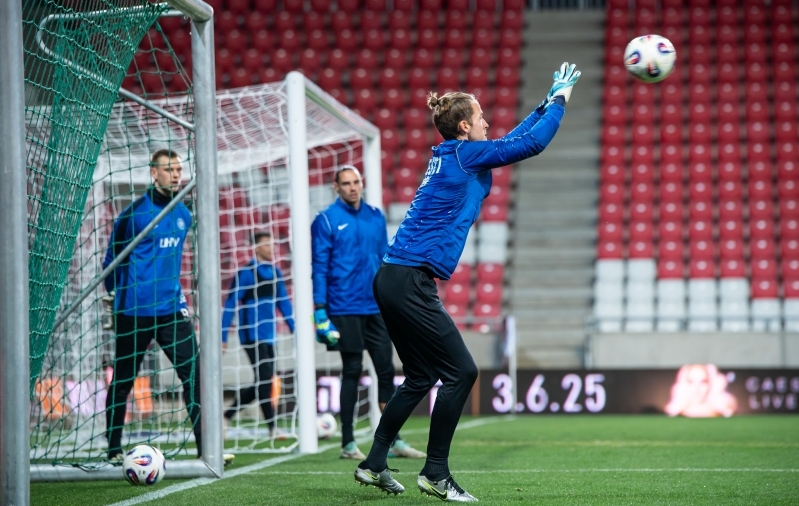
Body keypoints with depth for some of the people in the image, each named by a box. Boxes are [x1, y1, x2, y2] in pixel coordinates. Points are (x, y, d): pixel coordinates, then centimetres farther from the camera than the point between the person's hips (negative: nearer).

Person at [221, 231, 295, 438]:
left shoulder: (275, 272, 10)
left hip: (268, 335, 7)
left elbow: (283, 302, 16)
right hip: (252, 335, -7)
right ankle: (272, 427, -4)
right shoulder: (246, 273, -10)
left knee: (264, 381, 9)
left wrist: (294, 329, 12)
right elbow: (230, 304, -10)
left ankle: (227, 415, 21)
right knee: (264, 379, -9)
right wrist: (223, 336, -12)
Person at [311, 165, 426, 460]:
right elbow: (319, 268, -5)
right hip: (345, 310, -5)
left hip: (376, 309, 5)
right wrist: (320, 311, -10)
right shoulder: (326, 220, -3)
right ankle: (348, 444, 7)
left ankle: (393, 441, 10)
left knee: (386, 370, 4)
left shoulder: (376, 218, 11)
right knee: (352, 372, -1)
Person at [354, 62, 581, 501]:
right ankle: (436, 473, -1)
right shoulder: (465, 153, -8)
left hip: (394, 280, 10)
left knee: (420, 378, 16)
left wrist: (549, 101, 31)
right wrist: (560, 99, 7)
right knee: (460, 371, -5)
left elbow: (515, 138, 30)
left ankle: (374, 465, 19)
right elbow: (533, 143, -6)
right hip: (411, 281, -10)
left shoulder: (449, 156, 17)